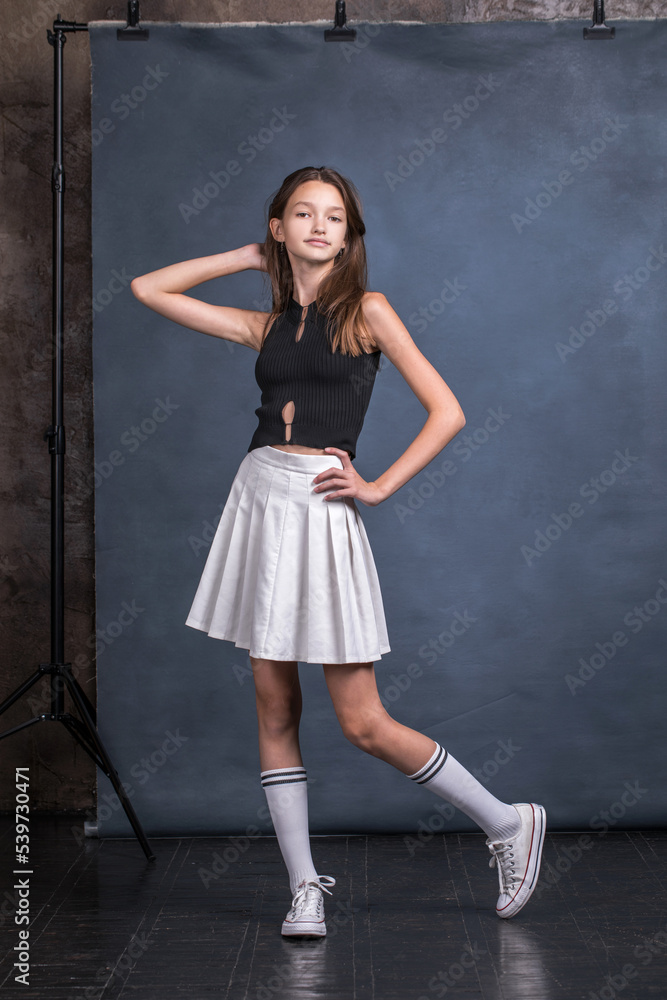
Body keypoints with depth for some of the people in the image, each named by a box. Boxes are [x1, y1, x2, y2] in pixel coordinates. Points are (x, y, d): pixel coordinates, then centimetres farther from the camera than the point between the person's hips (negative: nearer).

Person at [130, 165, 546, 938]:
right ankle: (305, 889, 17)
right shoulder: (264, 325, 12)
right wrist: (249, 258, 16)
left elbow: (447, 413, -3)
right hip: (257, 499, 5)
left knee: (363, 723, -3)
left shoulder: (367, 312, 1)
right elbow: (149, 289, 17)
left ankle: (508, 825, 16)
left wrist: (379, 486, -6)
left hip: (321, 512, -5)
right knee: (275, 709, 6)